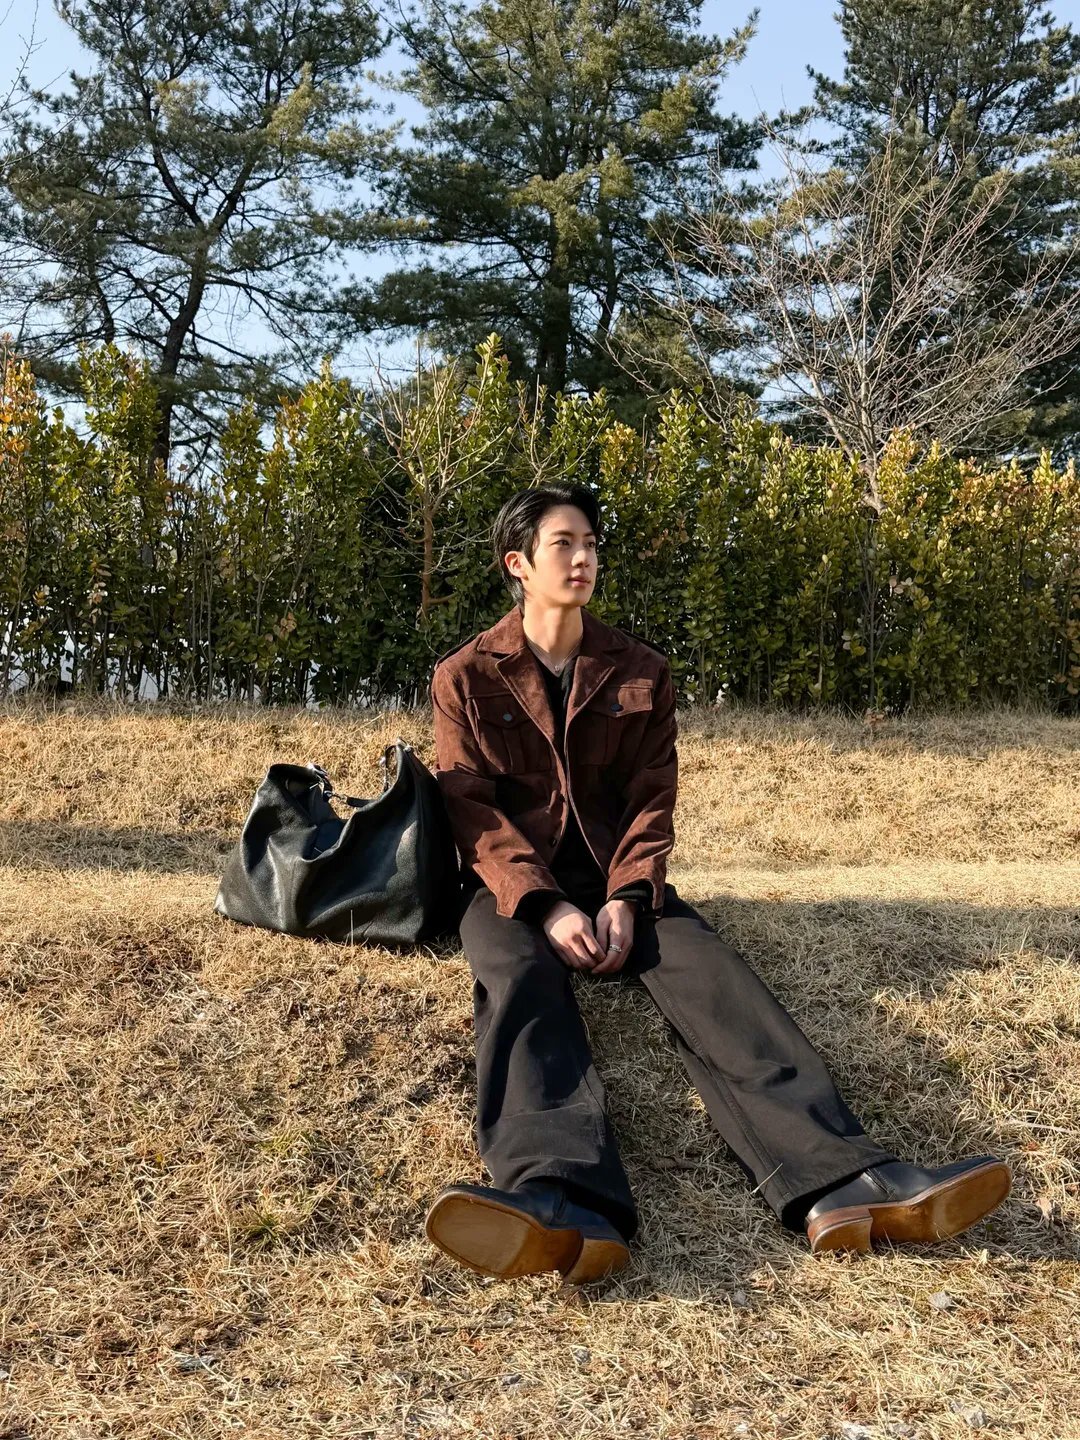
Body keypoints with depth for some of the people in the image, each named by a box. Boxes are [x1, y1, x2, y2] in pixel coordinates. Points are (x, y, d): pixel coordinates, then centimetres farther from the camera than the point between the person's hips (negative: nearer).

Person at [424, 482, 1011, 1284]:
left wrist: (625, 897, -16)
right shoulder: (465, 677, 4)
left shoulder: (639, 670, 11)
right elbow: (474, 811, -5)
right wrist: (546, 907, -22)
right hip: (513, 882, -2)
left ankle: (838, 1183, -48)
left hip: (614, 875, 2)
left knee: (704, 968, -28)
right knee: (518, 980, -36)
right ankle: (567, 1208, -62)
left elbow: (651, 799, 4)